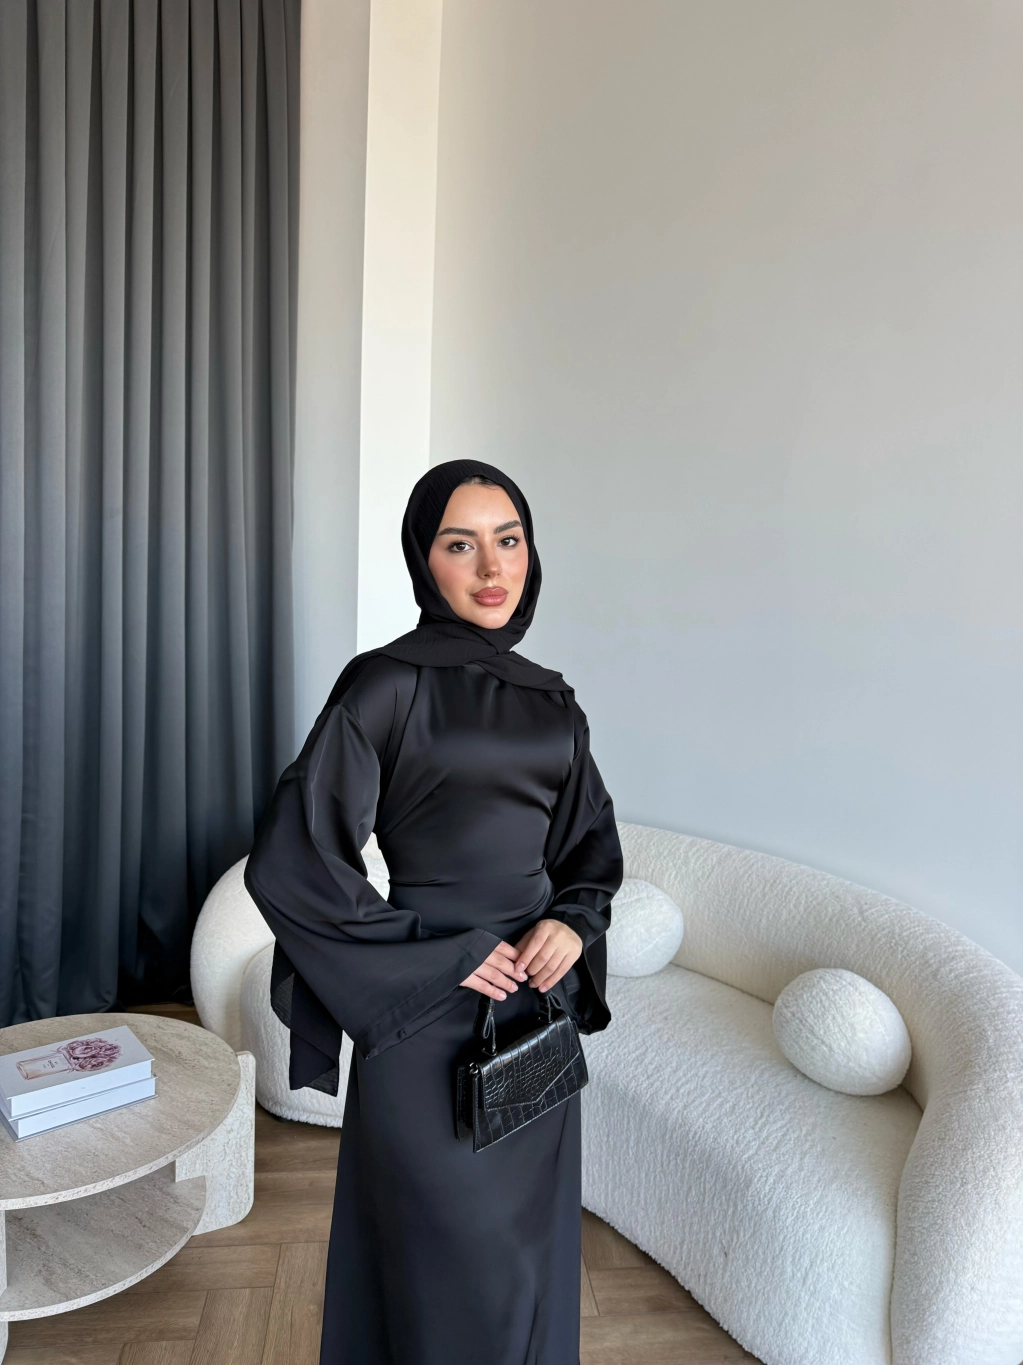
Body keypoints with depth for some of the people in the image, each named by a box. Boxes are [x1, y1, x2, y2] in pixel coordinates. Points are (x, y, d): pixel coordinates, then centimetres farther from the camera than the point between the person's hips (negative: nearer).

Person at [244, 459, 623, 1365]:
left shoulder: (551, 701, 5)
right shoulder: (388, 685, -12)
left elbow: (593, 841, 16)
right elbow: (289, 863, -16)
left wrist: (574, 922, -5)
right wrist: (439, 957, -14)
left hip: (539, 1015, 6)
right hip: (430, 1030, -6)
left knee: (533, 1257, 20)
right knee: (458, 1274, 9)